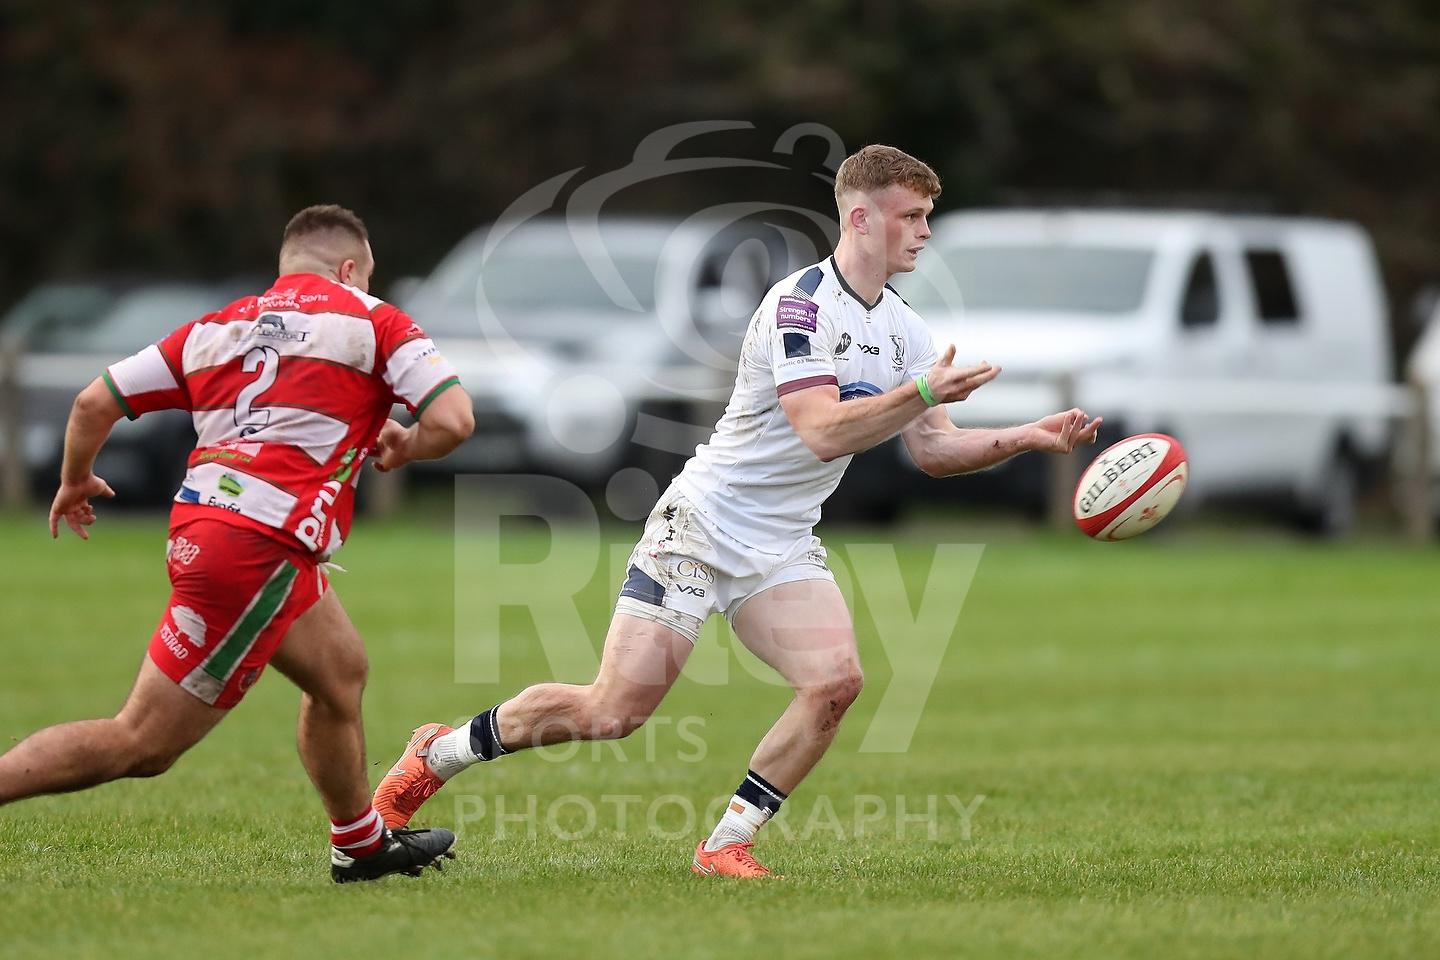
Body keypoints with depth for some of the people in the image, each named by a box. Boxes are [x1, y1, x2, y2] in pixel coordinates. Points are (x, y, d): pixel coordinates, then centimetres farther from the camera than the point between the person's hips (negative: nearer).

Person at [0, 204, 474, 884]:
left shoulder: (216, 327, 17)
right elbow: (453, 420, -7)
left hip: (199, 524, 7)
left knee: (341, 673, 27)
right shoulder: (369, 320, 4)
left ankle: (362, 846, 38)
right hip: (260, 551, -7)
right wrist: (402, 449, 15)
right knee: (140, 745, -7)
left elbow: (95, 402, 13)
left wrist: (74, 482, 31)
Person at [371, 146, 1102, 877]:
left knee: (836, 680, -18)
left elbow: (933, 449, 10)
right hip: (704, 523, -7)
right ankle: (439, 754, 11)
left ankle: (727, 844, -4)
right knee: (616, 708, -12)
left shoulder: (903, 330, 7)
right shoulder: (799, 303, -19)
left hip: (782, 547, 7)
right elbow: (823, 432, -28)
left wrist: (1030, 437, -2)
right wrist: (923, 391, -31)